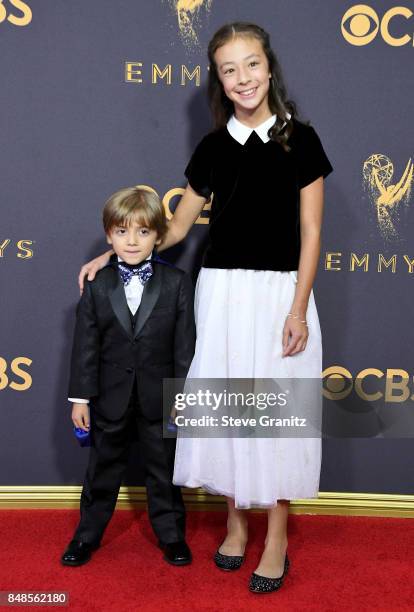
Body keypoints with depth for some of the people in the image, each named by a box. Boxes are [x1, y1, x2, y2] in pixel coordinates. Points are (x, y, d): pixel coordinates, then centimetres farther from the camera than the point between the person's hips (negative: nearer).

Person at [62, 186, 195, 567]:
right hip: (110, 397, 1)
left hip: (159, 398, -1)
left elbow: (185, 344, -5)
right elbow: (85, 346, -2)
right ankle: (88, 535, 33)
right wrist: (81, 397, -4)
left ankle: (171, 535, 31)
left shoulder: (177, 284, -6)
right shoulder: (97, 287, -3)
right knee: (103, 469, 16)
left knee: (163, 469, 13)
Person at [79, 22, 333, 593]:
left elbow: (311, 231, -3)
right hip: (221, 292, 3)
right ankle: (236, 520, 27)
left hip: (280, 291, -2)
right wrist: (114, 255, 9)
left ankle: (277, 536, 18)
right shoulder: (212, 148, 6)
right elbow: (176, 228, 13)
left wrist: (298, 309, -10)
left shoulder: (299, 139, 0)